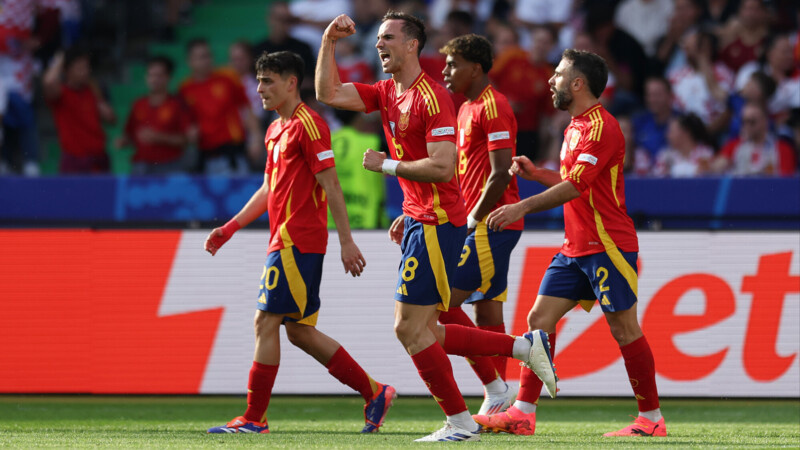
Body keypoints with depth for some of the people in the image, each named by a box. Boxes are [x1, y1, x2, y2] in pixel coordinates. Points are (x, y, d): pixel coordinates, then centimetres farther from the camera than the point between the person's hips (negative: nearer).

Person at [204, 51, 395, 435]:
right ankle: (373, 392, 14)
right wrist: (231, 227, 21)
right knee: (298, 330, 9)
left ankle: (254, 418, -5)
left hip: (296, 241, -10)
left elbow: (330, 185, -14)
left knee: (266, 321, -9)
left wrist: (346, 241, -16)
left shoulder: (308, 125, -10)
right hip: (284, 240, 10)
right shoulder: (276, 130, 19)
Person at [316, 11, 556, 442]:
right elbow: (328, 93, 12)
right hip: (420, 223, 10)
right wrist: (328, 42, 3)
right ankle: (525, 346, 16)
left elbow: (442, 168, -23)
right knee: (420, 331, 10)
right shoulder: (387, 92, 11)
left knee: (409, 328, -7)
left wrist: (386, 165, -15)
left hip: (437, 226, -10)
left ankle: (460, 423, 3)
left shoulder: (432, 97, -16)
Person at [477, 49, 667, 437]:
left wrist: (523, 208, -26)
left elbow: (575, 186, -24)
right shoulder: (575, 127, 17)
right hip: (575, 247, 10)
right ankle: (522, 413, 0)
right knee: (540, 318, 2)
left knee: (624, 329, -4)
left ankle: (651, 419, 5)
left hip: (607, 246, -10)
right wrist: (536, 173, 14)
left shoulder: (601, 127, -15)